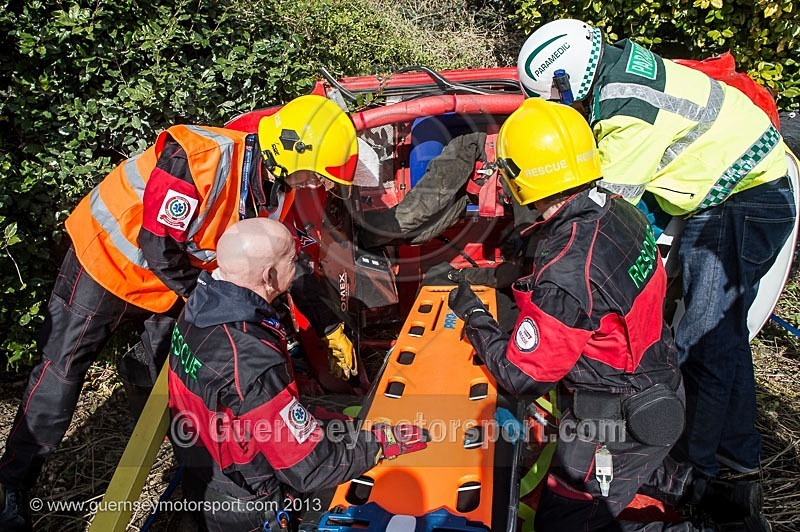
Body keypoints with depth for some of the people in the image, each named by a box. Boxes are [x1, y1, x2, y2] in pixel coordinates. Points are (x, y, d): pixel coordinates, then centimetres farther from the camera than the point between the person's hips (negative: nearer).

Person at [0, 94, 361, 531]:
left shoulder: (276, 188, -10)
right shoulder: (201, 160, -36)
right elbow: (158, 249, -31)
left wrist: (331, 329, 2)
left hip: (173, 274, 7)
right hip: (109, 255, -6)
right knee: (61, 372, 0)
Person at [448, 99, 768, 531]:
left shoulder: (565, 277, -34)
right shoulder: (617, 210, -9)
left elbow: (523, 378, -22)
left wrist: (474, 317, -9)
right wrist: (520, 274, 9)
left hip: (618, 422, -8)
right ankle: (704, 492, 26)